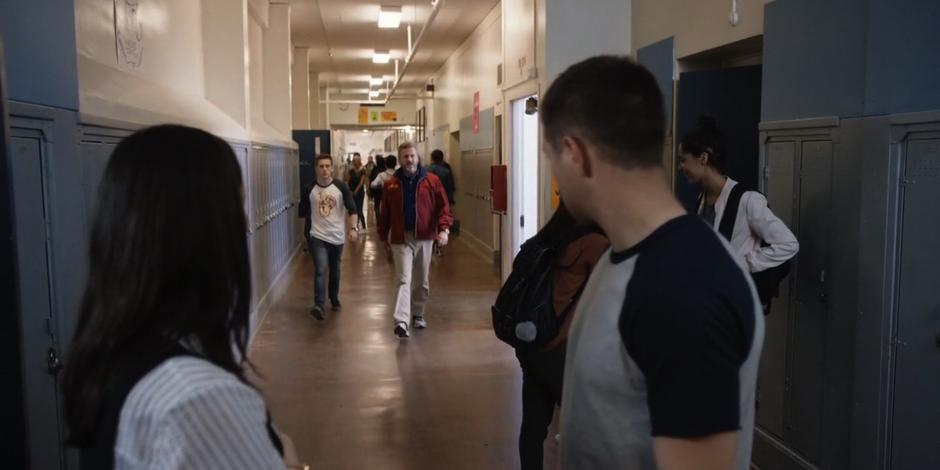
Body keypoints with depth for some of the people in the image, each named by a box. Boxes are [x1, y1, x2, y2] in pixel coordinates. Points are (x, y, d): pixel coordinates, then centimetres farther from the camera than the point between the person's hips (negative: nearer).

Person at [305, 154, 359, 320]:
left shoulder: (341, 187, -6)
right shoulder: (310, 189, -3)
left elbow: (352, 209, -7)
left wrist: (353, 228, -21)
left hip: (337, 236, 1)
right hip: (317, 237, -1)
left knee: (335, 271, 16)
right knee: (320, 271, -17)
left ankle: (334, 300, 36)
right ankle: (319, 306, -24)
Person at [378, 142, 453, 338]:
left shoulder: (431, 180, -1)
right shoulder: (391, 184, 1)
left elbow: (443, 207, -2)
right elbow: (385, 213, 9)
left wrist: (444, 229, -16)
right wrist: (383, 236, 11)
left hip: (424, 237, 1)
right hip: (401, 238, -1)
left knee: (421, 281, 14)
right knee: (404, 280, -11)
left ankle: (418, 314, 33)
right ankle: (401, 321, -18)